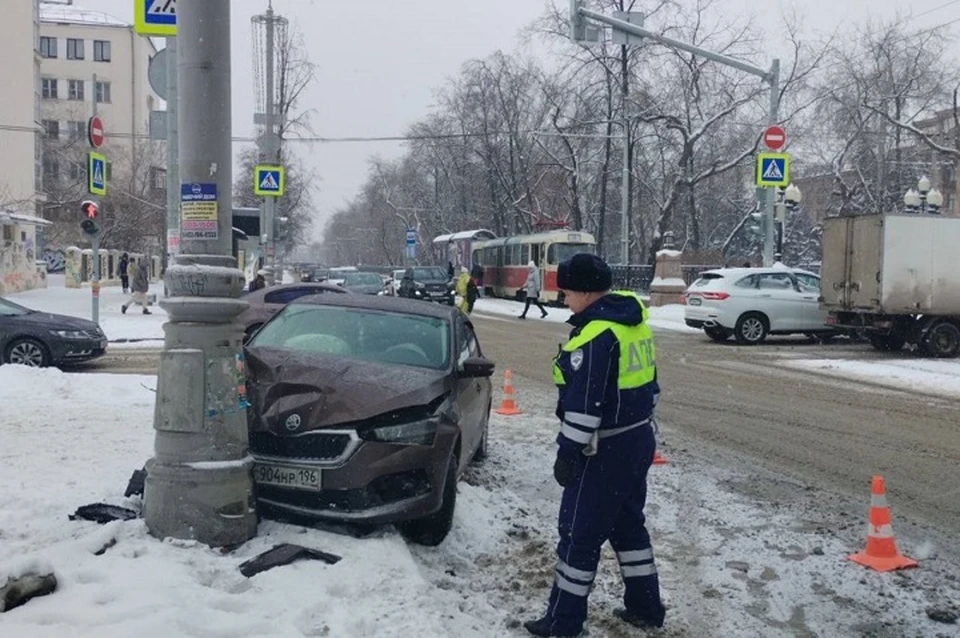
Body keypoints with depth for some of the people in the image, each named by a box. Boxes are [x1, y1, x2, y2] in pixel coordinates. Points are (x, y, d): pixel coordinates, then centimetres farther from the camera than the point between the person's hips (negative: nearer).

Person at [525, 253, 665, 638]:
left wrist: (568, 453, -17)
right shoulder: (633, 321, 7)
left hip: (606, 450, -9)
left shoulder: (594, 333, -22)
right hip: (639, 439, 10)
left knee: (579, 532, 1)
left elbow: (584, 403, -23)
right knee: (628, 524, 20)